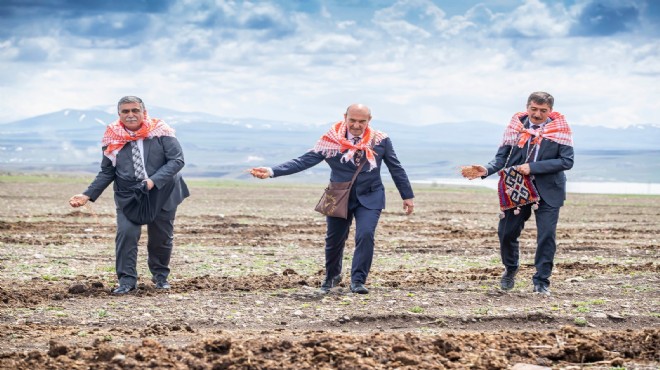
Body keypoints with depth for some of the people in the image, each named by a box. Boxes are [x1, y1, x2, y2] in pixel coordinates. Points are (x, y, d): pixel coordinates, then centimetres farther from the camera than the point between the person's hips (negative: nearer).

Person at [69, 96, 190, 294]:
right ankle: (127, 280, -7)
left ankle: (161, 276, 33)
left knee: (161, 237, 9)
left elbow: (177, 160, -13)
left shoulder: (160, 132, -10)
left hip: (162, 194, 0)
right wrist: (88, 195, -7)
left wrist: (154, 180, -24)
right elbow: (106, 173, 5)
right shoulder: (113, 139, -3)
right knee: (126, 233, -17)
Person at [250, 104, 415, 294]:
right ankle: (331, 277, 40)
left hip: (369, 199, -1)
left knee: (365, 235, -20)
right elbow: (305, 160, -17)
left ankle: (358, 281, -7)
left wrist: (407, 196, 5)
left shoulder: (380, 140, -9)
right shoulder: (332, 140, -13)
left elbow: (396, 168, 2)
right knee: (334, 240, 12)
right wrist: (272, 172, -26)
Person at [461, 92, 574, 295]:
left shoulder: (560, 129, -7)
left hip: (547, 191, -2)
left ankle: (541, 281, 11)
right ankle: (510, 269, 34)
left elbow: (567, 161, -14)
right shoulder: (516, 126, -2)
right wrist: (486, 170, -22)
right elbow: (502, 156, -1)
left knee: (546, 236, -4)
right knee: (506, 232, 6)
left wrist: (533, 168, -21)